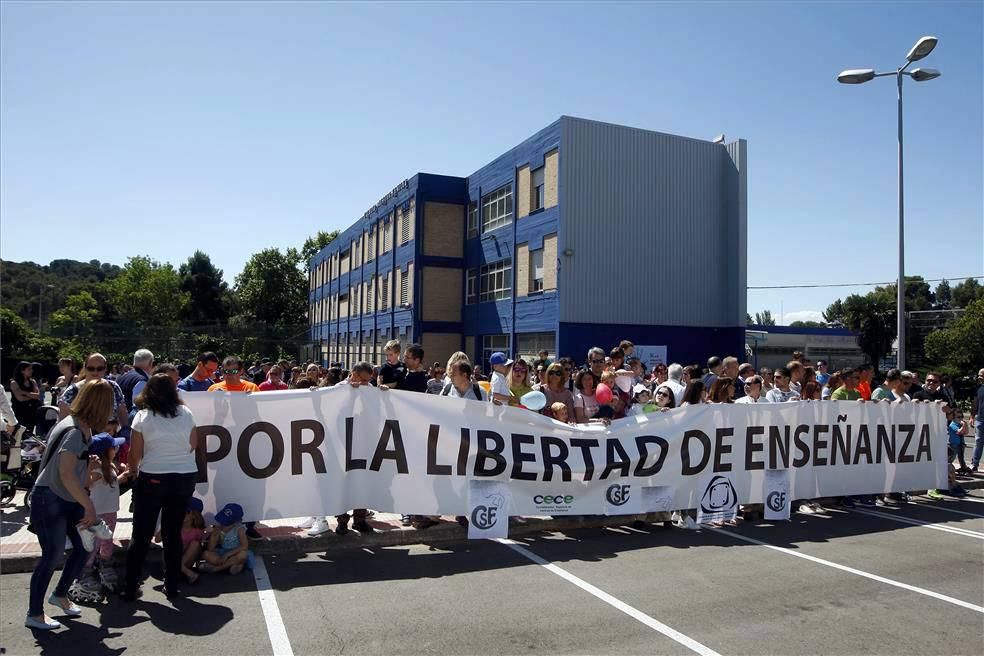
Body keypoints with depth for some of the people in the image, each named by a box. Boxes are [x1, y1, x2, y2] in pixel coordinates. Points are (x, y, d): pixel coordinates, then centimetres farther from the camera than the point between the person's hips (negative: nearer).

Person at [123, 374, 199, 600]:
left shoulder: (143, 417, -6)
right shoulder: (185, 413, 1)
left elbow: (135, 453, -4)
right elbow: (194, 444, 9)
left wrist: (133, 471, 15)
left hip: (152, 478, -2)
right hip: (185, 476, 2)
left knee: (141, 534, 10)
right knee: (174, 532, 12)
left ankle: (130, 587, 16)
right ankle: (172, 585, 18)